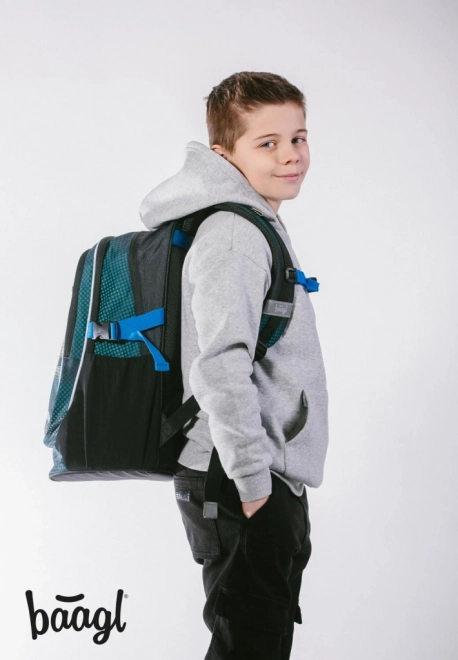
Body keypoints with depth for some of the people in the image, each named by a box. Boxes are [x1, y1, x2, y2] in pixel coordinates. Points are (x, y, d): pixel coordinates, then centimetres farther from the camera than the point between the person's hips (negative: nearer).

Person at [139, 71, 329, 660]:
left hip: (274, 479, 10)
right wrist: (252, 478, -24)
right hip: (240, 485, -10)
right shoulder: (233, 237, -18)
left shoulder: (262, 226, 14)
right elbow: (219, 367, -27)